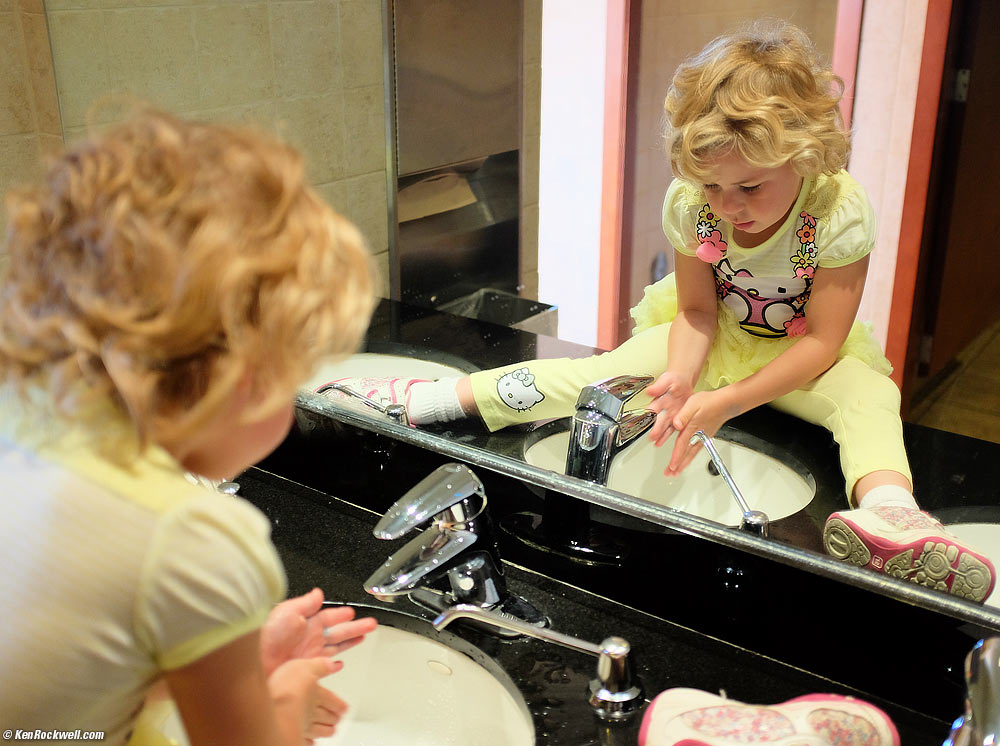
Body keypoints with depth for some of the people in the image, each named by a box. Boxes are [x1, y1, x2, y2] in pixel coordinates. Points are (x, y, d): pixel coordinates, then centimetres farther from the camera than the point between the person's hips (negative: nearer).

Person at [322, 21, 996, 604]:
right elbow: (697, 310, -13)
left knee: (867, 395, -33)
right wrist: (682, 375, -35)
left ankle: (887, 508, -62)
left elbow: (822, 342, -26)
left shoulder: (840, 211, -28)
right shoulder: (690, 203, -21)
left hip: (803, 353, -1)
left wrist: (725, 403, -34)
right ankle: (432, 399, -18)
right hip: (717, 335, 2)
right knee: (606, 371, -18)